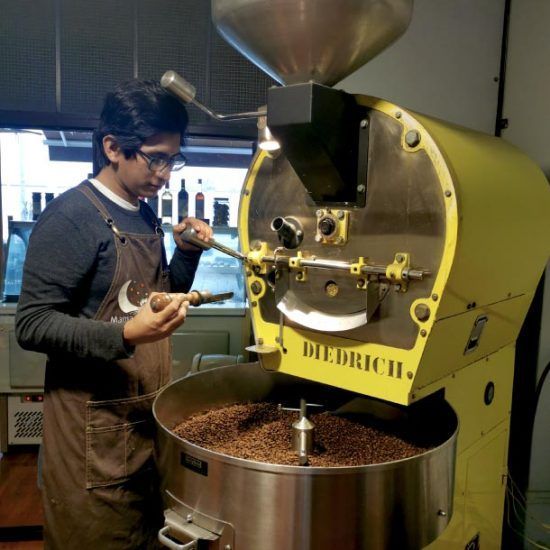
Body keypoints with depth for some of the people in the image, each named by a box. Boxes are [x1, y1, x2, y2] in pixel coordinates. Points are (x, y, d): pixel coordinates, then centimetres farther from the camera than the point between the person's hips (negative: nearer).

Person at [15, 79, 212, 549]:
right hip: (95, 429, -7)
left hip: (149, 417, 7)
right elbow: (32, 324, -17)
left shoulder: (147, 217, 9)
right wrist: (125, 335, -30)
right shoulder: (71, 217, -15)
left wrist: (187, 251, 2)